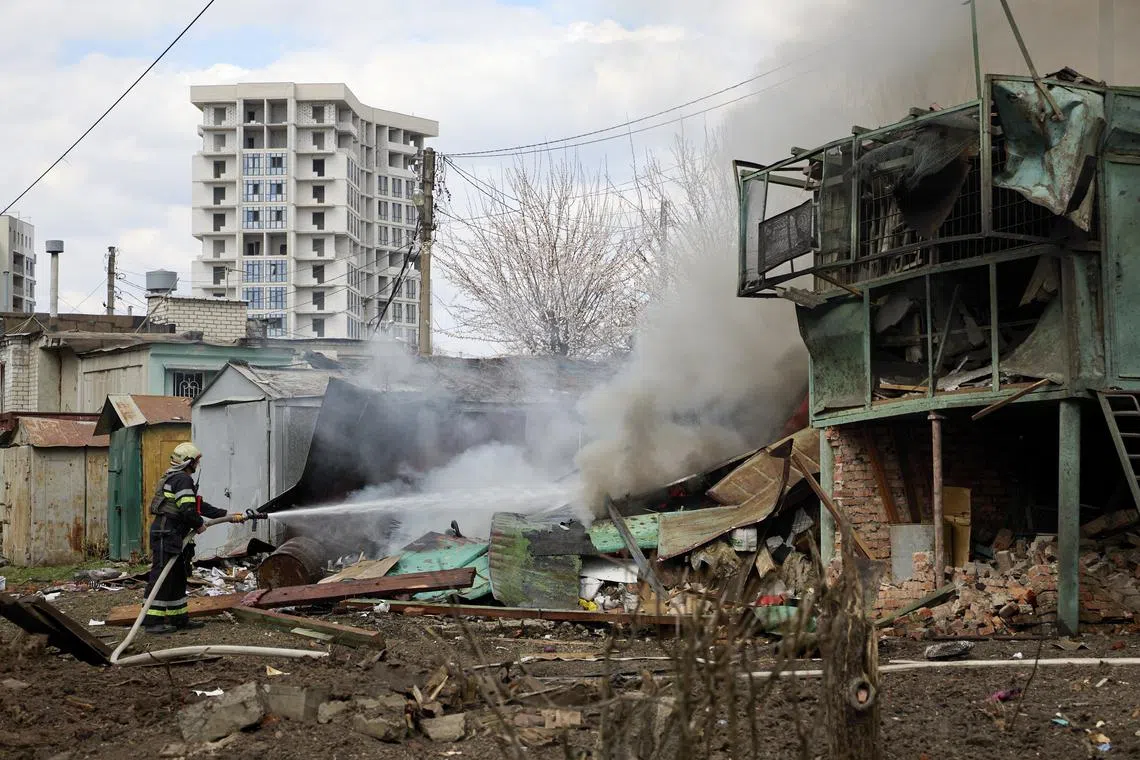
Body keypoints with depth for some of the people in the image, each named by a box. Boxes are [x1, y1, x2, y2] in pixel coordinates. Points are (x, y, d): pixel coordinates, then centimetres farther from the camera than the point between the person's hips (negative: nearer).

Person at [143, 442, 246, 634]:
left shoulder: (174, 478, 22)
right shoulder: (183, 480, -13)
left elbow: (199, 506, 26)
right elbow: (188, 510, -23)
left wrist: (229, 516, 25)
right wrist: (199, 524, -3)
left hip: (173, 538, 11)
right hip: (167, 536, -11)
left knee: (178, 577, 16)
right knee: (162, 578, -9)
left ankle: (179, 618, 23)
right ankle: (153, 621, -9)